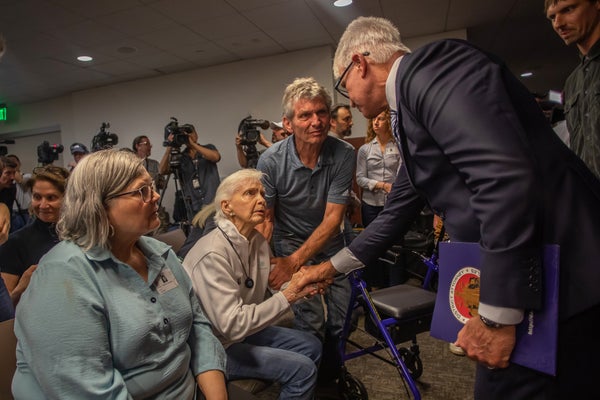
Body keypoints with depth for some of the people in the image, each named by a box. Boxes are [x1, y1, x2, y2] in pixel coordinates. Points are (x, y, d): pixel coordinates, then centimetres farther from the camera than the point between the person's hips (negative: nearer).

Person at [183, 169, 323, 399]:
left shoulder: (258, 241, 0)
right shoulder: (213, 253, -28)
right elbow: (232, 324, -30)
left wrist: (299, 287, -15)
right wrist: (288, 295, -27)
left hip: (243, 330, 8)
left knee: (311, 346, 8)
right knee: (302, 369, -13)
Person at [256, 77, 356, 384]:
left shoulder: (343, 154, -20)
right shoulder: (271, 160, -21)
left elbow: (333, 217, -21)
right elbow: (265, 218, -12)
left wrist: (295, 261, -28)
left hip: (329, 243, 2)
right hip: (290, 242, -2)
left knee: (340, 320, 8)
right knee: (311, 323, -9)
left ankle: (331, 376, 39)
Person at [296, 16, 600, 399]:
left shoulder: (430, 66, -14)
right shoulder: (410, 101, 16)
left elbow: (507, 178, -27)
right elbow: (396, 212, 22)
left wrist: (496, 315, -21)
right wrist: (333, 266, 28)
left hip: (555, 281, -9)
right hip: (520, 277, 9)